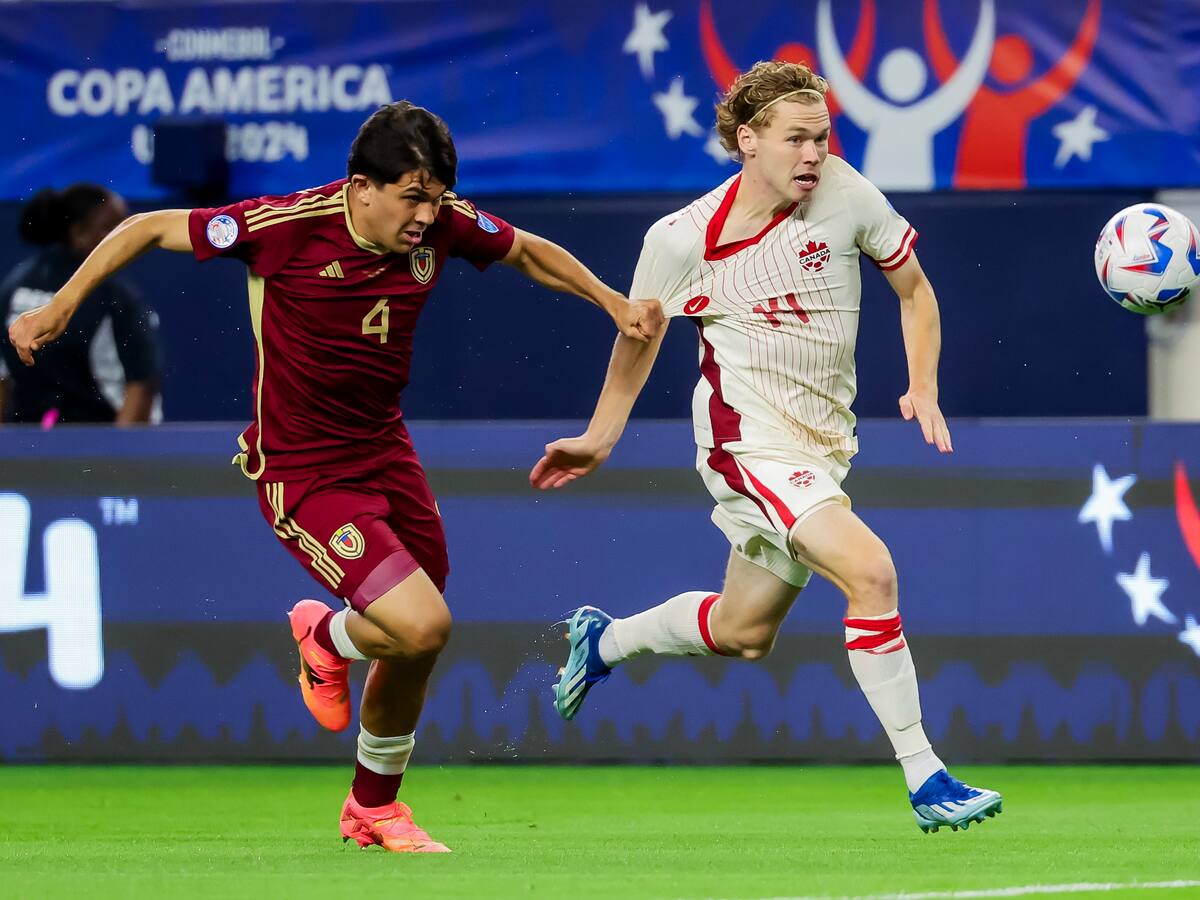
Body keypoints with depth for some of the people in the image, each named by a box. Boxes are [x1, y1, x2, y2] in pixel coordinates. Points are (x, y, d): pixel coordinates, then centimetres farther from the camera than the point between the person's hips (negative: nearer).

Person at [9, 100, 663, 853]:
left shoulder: (444, 225, -8)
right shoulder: (288, 227, -23)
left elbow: (528, 251, 14)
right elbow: (150, 228, -10)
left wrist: (615, 304, 4)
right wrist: (60, 307, -9)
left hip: (386, 453, 6)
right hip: (304, 472, -6)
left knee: (413, 652, 13)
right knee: (422, 625, -21)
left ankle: (374, 806, 38)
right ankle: (326, 638, 14)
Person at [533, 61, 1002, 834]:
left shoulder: (843, 192, -7)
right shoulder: (683, 240, -12)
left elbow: (914, 288, 7)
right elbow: (640, 335, 7)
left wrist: (923, 387, -7)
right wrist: (600, 438, 16)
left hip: (823, 445, 5)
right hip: (749, 443, -5)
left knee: (743, 633, 17)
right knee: (871, 570, -25)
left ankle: (603, 642, 46)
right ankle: (925, 778, -20)